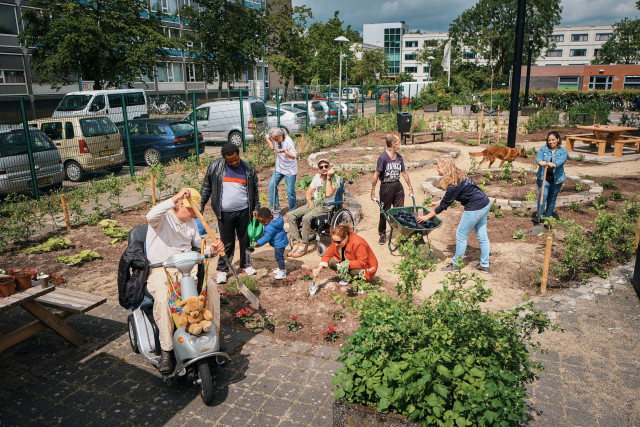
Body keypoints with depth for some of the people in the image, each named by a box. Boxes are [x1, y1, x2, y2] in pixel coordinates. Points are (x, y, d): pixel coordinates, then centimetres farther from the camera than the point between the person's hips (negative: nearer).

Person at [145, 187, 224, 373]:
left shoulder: (191, 223, 19)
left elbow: (198, 246, 23)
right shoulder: (163, 217, -3)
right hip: (160, 269, -5)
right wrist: (175, 198, -37)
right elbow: (151, 216, -29)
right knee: (162, 299, -34)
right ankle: (166, 351, -23)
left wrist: (212, 249, -1)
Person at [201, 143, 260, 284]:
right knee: (227, 242, 3)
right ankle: (222, 270, 18)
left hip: (244, 211, 2)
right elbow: (206, 187, 8)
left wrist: (256, 208, 10)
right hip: (225, 213, -1)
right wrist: (200, 205, 6)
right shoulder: (215, 167, 0)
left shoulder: (248, 169, 4)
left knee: (245, 239, 11)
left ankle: (246, 265, 30)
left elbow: (254, 190, 13)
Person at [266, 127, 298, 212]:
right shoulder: (275, 137, -5)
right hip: (279, 168, 7)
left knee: (290, 191, -2)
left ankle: (292, 210, 15)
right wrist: (270, 143, -4)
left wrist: (284, 151, -42)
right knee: (272, 185, 2)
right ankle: (275, 206, 13)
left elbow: (293, 156, -29)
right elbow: (266, 136, 16)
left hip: (289, 170, -7)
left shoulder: (288, 141, -24)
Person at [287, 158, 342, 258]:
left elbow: (328, 193, -21)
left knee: (306, 218, -33)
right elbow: (308, 192, 18)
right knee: (291, 215, -12)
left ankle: (303, 246, -19)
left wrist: (329, 177, -17)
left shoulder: (335, 178, -6)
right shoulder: (317, 177, 14)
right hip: (315, 203, 7)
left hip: (326, 206, -7)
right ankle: (297, 243, -13)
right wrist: (310, 201, -2)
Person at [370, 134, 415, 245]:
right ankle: (382, 234, 22)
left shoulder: (399, 157, 6)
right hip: (386, 187, -5)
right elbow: (376, 175, -12)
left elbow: (404, 173, 15)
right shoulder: (383, 157, -13)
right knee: (384, 212, 6)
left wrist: (410, 188, 16)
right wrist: (373, 192, -13)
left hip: (398, 186, 5)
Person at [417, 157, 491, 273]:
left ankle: (456, 264, 17)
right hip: (485, 203, 10)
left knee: (461, 235, 4)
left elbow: (444, 205, -15)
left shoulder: (454, 184, -23)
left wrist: (427, 217, -7)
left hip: (475, 208, -10)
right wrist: (438, 203, 21)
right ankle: (484, 264, 26)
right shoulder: (459, 175, 5)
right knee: (482, 235, 16)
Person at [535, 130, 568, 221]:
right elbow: (538, 157, -12)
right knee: (543, 195, -20)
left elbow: (561, 161, -18)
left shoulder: (563, 151, 1)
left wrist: (553, 164, -41)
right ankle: (538, 216, -17)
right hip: (543, 177, -1)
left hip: (556, 179, 1)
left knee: (552, 200, 9)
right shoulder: (543, 149, 5)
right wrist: (540, 162, -38)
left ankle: (547, 218, 23)